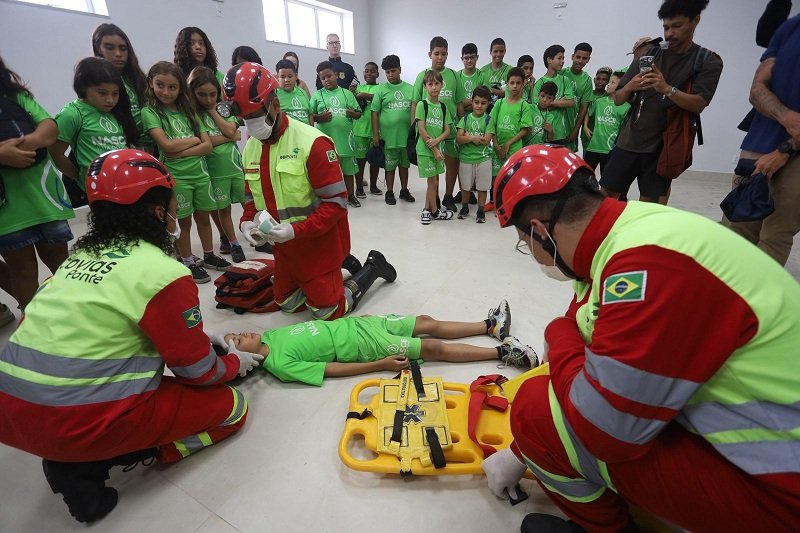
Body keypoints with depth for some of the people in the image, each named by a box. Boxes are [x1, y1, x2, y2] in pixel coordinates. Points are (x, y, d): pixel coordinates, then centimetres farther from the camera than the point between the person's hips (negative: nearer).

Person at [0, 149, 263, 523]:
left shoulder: (81, 256, 7)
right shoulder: (164, 274, -16)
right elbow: (198, 370, -8)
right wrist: (235, 362, 15)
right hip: (83, 420, -7)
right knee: (231, 407, 6)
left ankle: (76, 456, 10)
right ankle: (87, 466, 0)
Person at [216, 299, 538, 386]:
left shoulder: (269, 336, 5)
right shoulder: (280, 365, -16)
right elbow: (334, 369, -19)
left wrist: (349, 315, 15)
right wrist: (382, 365, -20)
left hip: (352, 324, 7)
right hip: (362, 344, -7)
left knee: (427, 323, 5)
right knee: (433, 348, -8)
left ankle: (490, 326, 17)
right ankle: (503, 352, 2)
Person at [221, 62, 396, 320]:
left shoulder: (312, 142, -21)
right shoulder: (250, 148, 3)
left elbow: (336, 201, -22)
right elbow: (252, 196, 13)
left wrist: (296, 230, -29)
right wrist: (247, 222, -7)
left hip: (318, 242, -7)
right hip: (284, 246, 7)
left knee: (328, 312, 1)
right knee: (287, 304, 21)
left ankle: (372, 266, 23)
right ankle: (343, 263, 34)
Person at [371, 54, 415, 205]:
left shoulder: (410, 89, 4)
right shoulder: (382, 90, -1)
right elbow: (375, 113, -1)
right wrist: (375, 135, -5)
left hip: (406, 135, 2)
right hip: (388, 136, -2)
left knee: (404, 164, 13)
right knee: (389, 165, 6)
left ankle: (404, 190, 26)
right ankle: (389, 192, 18)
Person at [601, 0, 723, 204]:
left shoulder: (709, 61, 3)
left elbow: (698, 105, -11)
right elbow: (618, 99, 8)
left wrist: (667, 89, -29)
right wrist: (629, 87, -16)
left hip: (662, 146, -2)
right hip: (628, 141, 2)